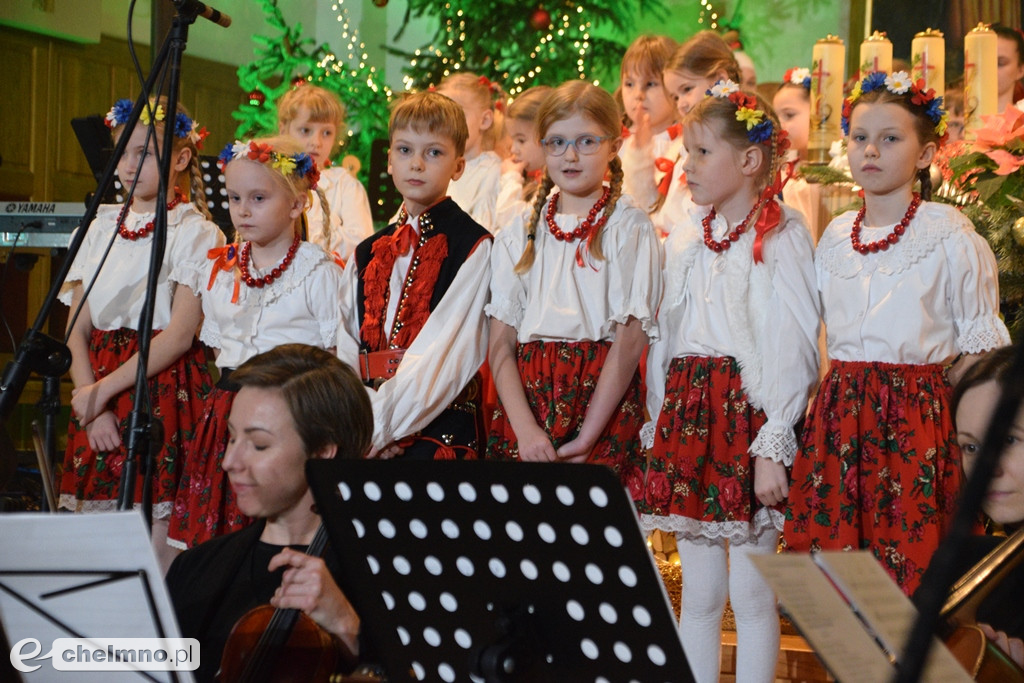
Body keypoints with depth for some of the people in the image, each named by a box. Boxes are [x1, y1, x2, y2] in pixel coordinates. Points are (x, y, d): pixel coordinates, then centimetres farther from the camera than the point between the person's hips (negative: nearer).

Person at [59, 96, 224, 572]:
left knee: (156, 543, -8)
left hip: (164, 386, -5)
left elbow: (179, 335, -10)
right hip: (97, 395, 5)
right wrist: (91, 400, -7)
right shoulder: (102, 229, 12)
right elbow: (76, 328, 7)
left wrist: (105, 389, -14)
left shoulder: (196, 234, -3)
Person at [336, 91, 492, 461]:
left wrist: (377, 428, -15)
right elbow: (344, 348, 8)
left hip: (440, 433, -4)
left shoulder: (474, 247, -4)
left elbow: (449, 352, -11)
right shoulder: (367, 253, 15)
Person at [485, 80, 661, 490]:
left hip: (605, 400, -3)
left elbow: (631, 339, -7)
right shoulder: (519, 235, 11)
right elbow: (501, 345, 4)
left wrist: (586, 438, -13)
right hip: (526, 399, 3)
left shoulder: (629, 227, 1)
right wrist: (525, 430, -11)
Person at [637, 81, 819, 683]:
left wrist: (773, 447, -16)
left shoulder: (781, 238, -6)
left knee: (752, 593, 0)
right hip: (686, 419, 6)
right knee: (699, 594, 10)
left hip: (749, 414, -6)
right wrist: (658, 429, 10)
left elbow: (794, 347, -11)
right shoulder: (685, 241, 13)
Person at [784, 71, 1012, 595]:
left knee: (913, 567, -6)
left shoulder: (950, 234, -3)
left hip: (919, 417, -4)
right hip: (838, 419, 5)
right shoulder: (834, 237, 12)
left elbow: (981, 342, -1)